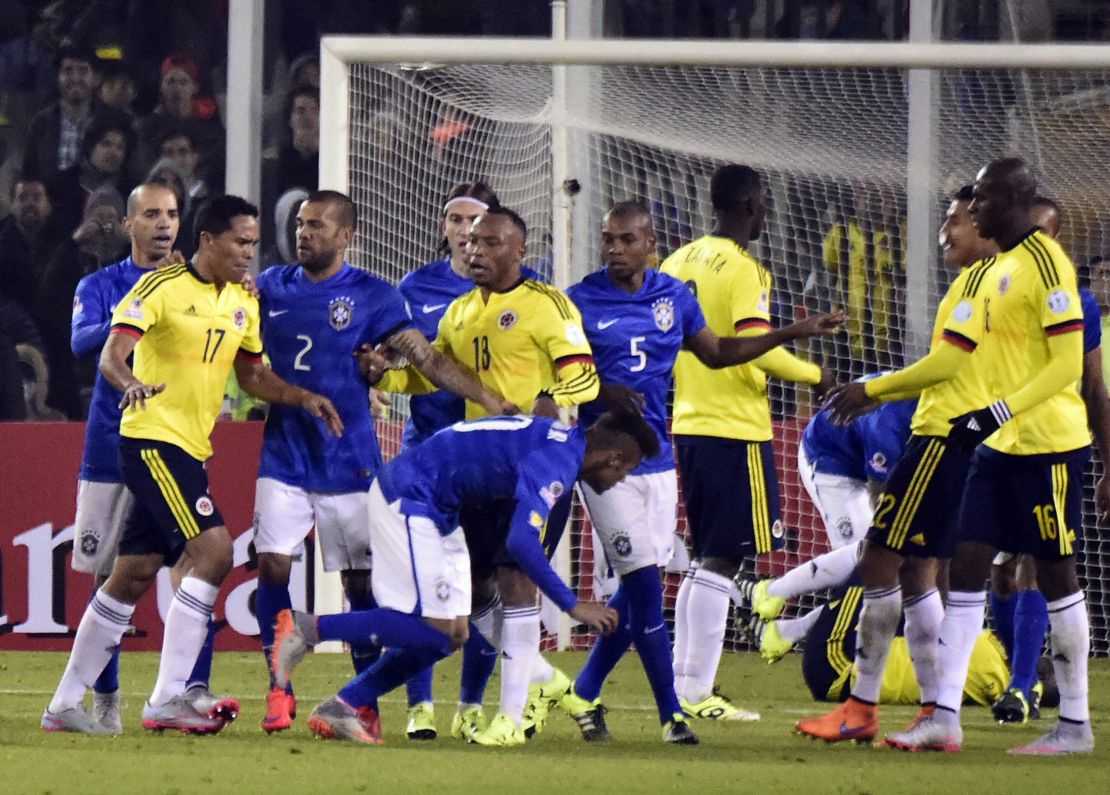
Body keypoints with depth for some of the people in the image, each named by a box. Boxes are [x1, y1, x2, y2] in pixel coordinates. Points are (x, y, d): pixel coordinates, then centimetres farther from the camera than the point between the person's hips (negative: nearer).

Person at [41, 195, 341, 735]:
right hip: (152, 440, -8)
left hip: (190, 448, 8)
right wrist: (131, 383, -40)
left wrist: (302, 398, 7)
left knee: (133, 576, 10)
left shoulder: (243, 304, 13)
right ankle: (167, 699, -21)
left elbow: (253, 375, 23)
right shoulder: (162, 287, -10)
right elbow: (112, 355, -19)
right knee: (213, 549, -20)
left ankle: (65, 705, 17)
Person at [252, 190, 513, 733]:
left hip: (349, 460, -2)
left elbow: (427, 359, -5)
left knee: (360, 581, 1)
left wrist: (492, 401, -14)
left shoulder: (372, 296, -2)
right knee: (272, 567, -8)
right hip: (284, 459, 2)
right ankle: (279, 689, 2)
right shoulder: (270, 287, 8)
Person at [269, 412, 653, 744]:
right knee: (436, 630, -14)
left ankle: (344, 708, 7)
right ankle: (306, 628, -9)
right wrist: (572, 606, -24)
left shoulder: (562, 441, 9)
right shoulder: (555, 463, -22)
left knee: (453, 634, 6)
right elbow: (522, 543, -30)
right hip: (406, 502, -10)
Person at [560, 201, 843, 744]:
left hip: (658, 455, 5)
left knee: (636, 589, 8)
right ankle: (670, 712, -2)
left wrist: (789, 335, 16)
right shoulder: (581, 302, -6)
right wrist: (602, 391, -21)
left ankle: (585, 694, 24)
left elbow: (715, 353, 20)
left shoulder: (674, 297, 7)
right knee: (644, 583, -9)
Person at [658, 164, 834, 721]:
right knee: (722, 558, -6)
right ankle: (697, 692, -8)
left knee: (706, 558, 15)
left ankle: (682, 687, 13)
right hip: (736, 427, -8)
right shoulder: (742, 269, -13)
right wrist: (814, 376, -6)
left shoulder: (680, 261, 11)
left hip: (688, 424, 8)